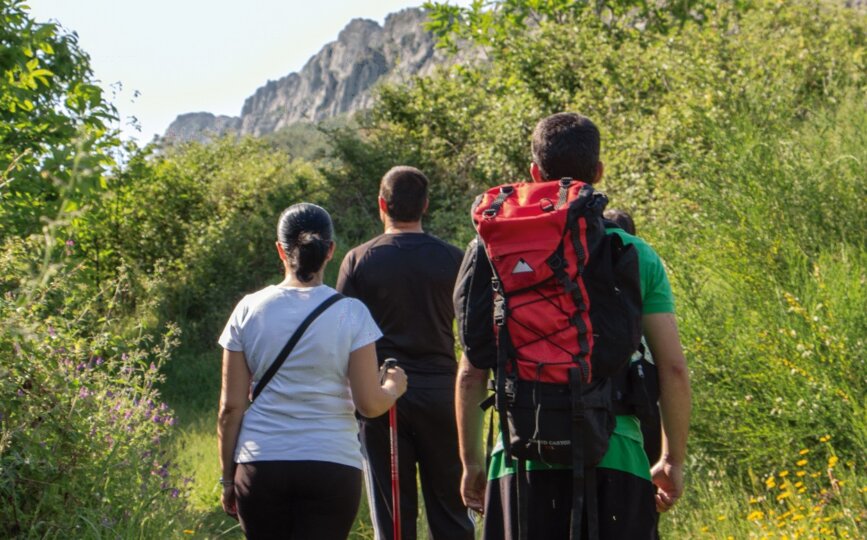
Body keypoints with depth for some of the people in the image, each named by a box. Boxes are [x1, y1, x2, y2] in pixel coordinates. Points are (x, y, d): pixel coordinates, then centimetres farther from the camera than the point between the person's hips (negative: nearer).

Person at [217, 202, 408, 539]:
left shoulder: (249, 310, 2)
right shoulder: (351, 313, -4)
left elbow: (230, 407, 2)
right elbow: (369, 404, -5)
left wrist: (227, 477, 12)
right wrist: (393, 387, 17)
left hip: (260, 466, 2)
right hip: (332, 464, -2)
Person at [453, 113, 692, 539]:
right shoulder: (636, 256, 4)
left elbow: (472, 371, 3)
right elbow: (673, 368, 2)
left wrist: (471, 461, 13)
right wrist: (673, 461, 13)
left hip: (523, 459, 0)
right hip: (615, 456, 0)